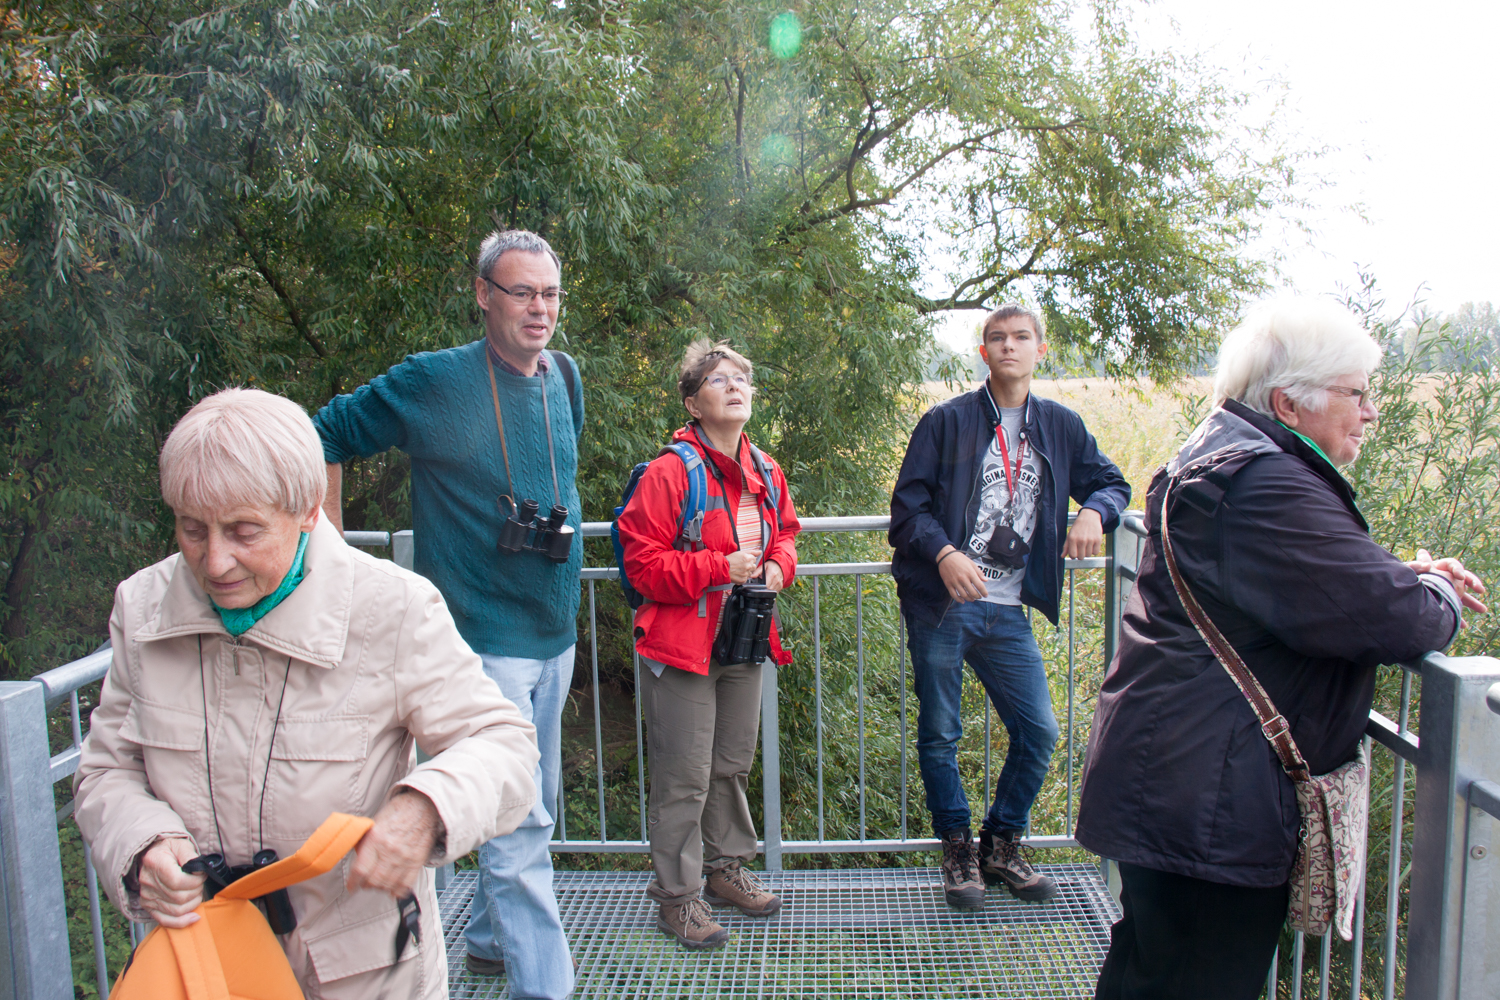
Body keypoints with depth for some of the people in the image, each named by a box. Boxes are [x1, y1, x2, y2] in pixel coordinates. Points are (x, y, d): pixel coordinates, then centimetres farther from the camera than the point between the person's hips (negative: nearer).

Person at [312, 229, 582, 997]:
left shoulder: (565, 377, 6)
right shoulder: (431, 382, -12)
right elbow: (323, 438, -3)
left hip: (555, 635, 7)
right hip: (484, 639, -7)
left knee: (531, 808, 19)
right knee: (516, 818, -4)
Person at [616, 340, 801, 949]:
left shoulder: (764, 471, 8)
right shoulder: (670, 472, -14)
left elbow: (785, 532, 23)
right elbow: (643, 563, -15)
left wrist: (777, 566, 1)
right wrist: (720, 567, -22)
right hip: (682, 645, -6)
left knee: (734, 764, 19)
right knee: (685, 777, 1)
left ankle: (727, 869, 37)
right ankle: (677, 895, 17)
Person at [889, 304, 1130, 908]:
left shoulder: (1061, 426, 11)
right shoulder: (946, 421, 1)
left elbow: (1111, 482, 19)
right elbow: (908, 505, -5)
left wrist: (1093, 512, -5)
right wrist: (944, 553, -23)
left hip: (1007, 610, 3)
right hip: (941, 604, -3)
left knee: (1038, 732, 4)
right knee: (939, 734, 5)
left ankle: (1002, 847, 26)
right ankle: (957, 852, 26)